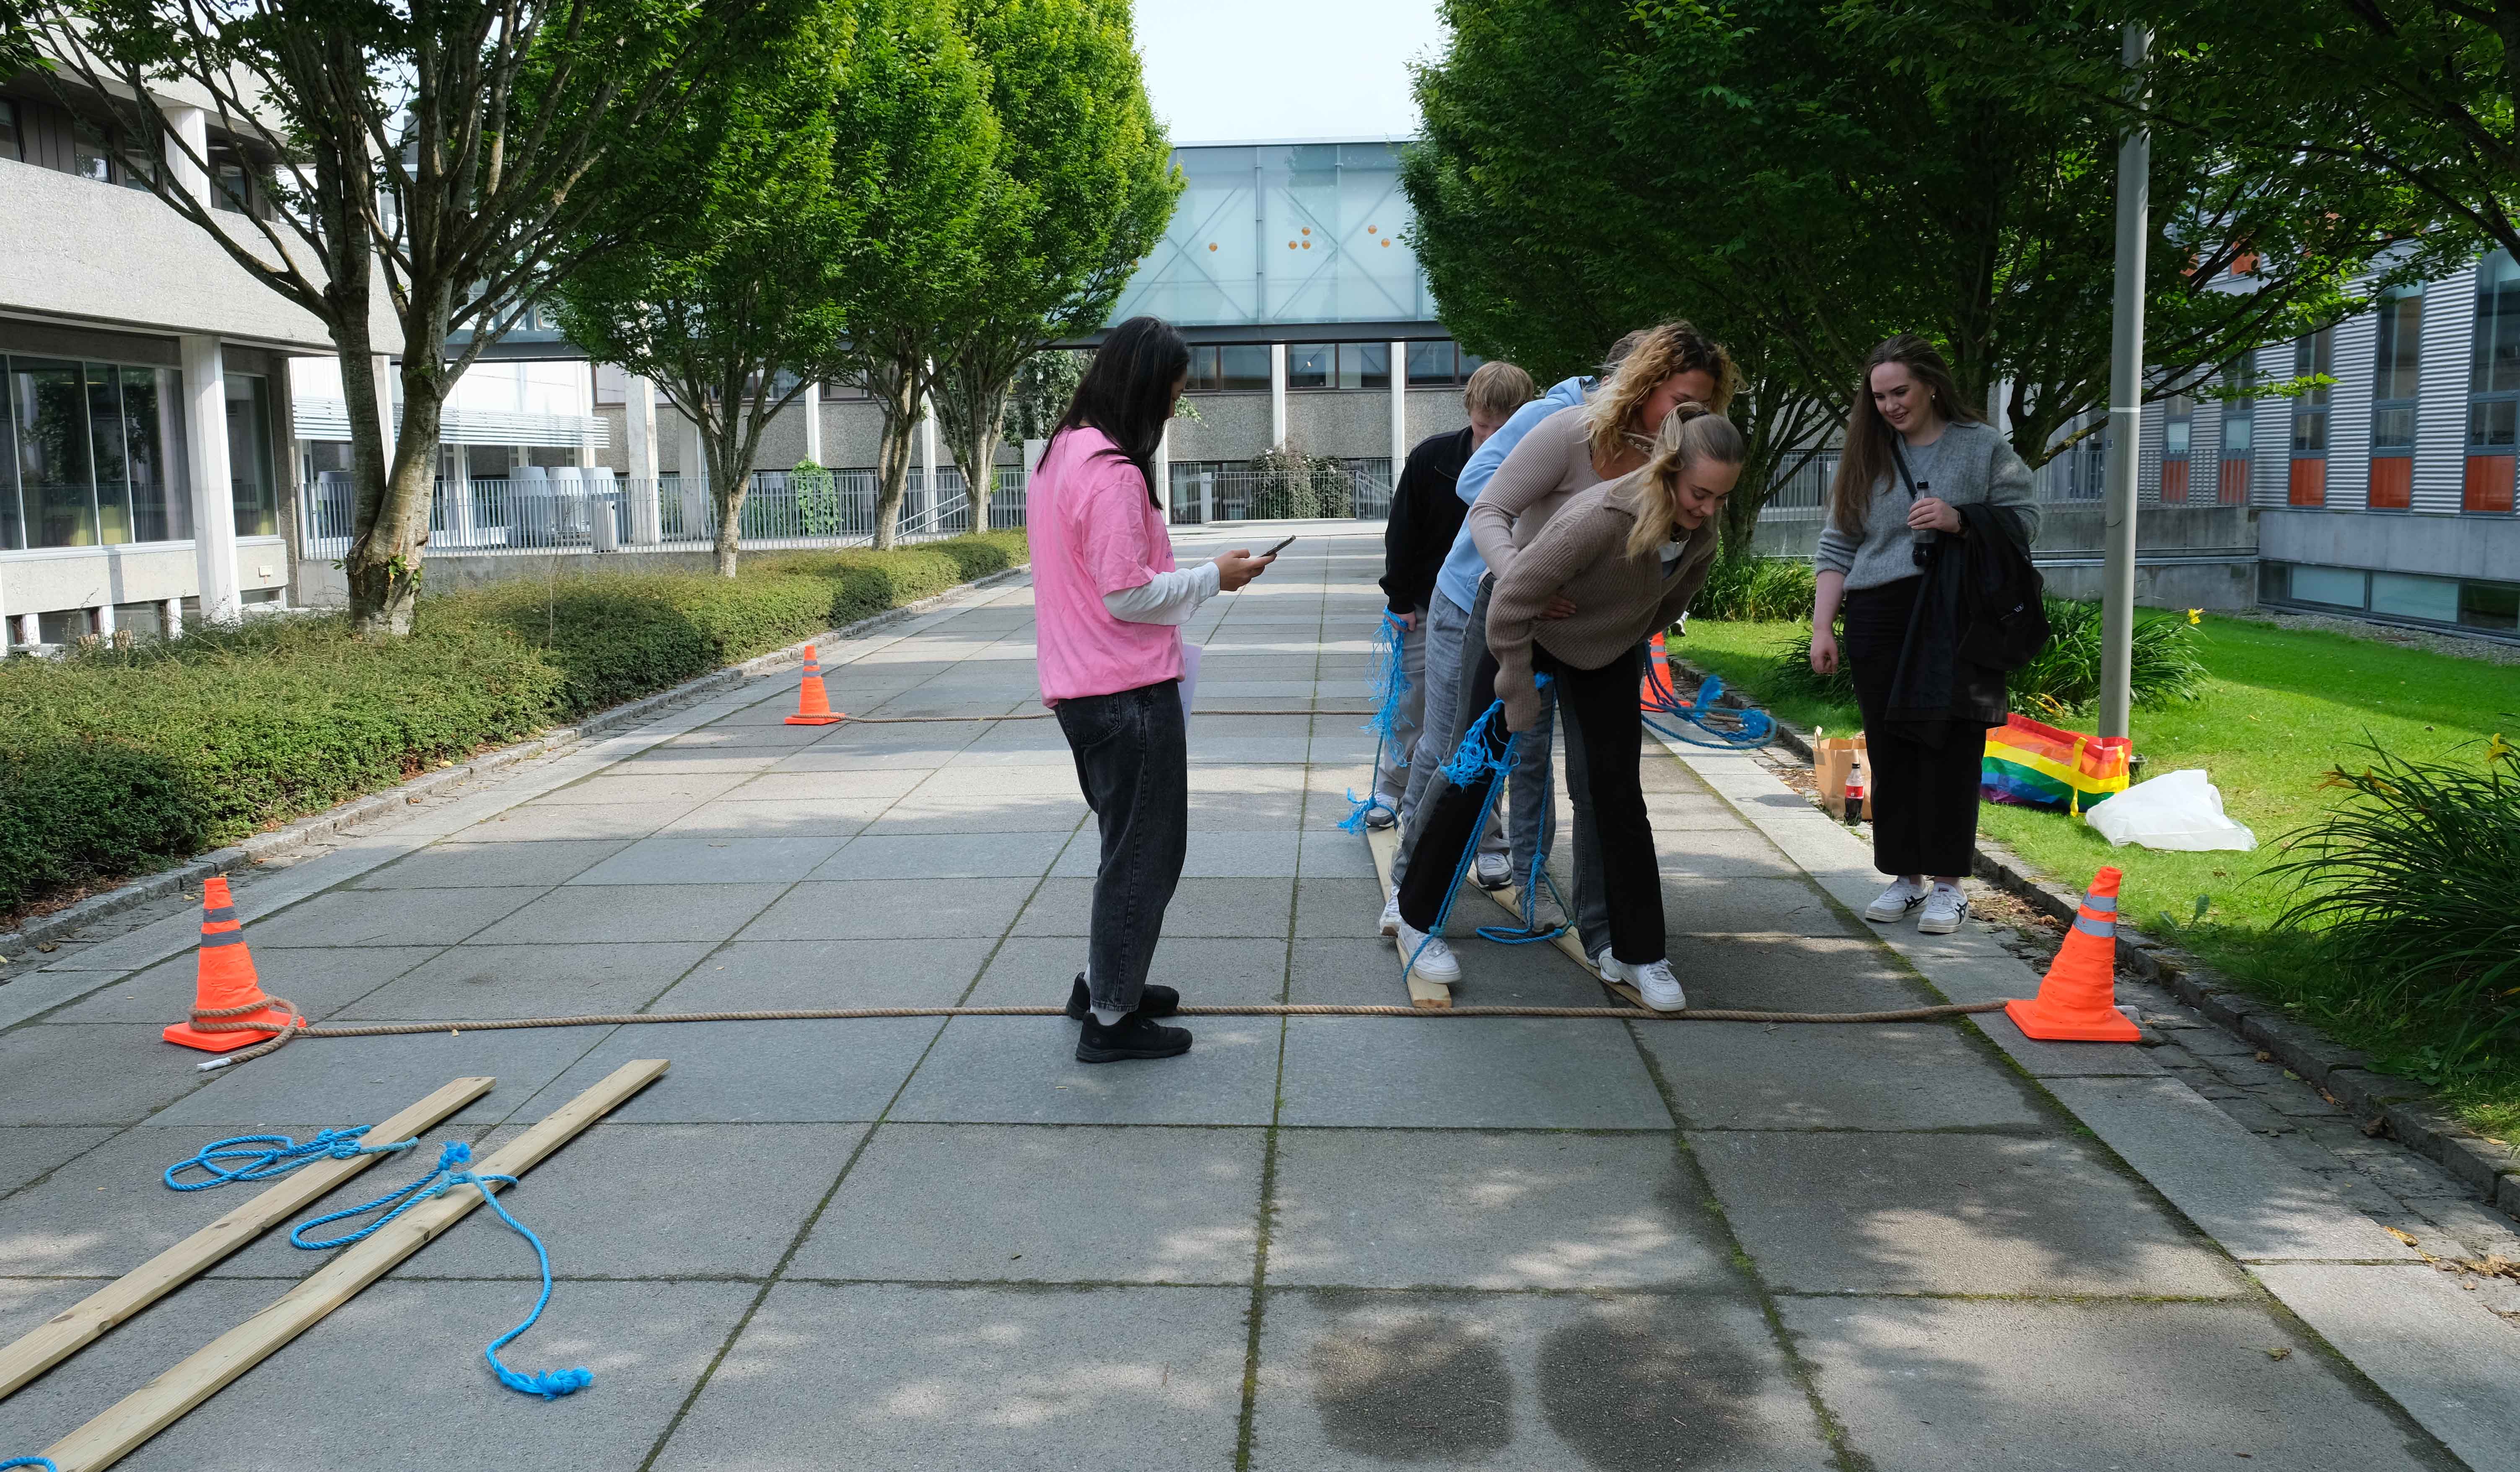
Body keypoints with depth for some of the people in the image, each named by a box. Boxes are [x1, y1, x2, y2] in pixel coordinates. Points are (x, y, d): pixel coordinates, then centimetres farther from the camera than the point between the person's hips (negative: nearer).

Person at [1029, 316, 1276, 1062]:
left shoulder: (1061, 454, 10)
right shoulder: (1114, 472, -20)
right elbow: (1128, 594, -21)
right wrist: (1214, 577, -10)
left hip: (1082, 687, 10)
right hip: (1130, 692, -10)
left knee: (1128, 841, 23)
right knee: (1145, 852, 2)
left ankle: (1102, 981, 33)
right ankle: (1112, 1017, 11)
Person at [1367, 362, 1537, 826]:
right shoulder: (1431, 457, -14)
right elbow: (1401, 532, -5)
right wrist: (1400, 600, -4)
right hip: (1427, 607, 0)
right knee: (1410, 704, 6)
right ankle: (1389, 793, 25)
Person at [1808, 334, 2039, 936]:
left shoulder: (1983, 447, 5)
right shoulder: (1865, 458, 13)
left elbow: (2024, 520, 3)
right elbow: (1838, 548, 11)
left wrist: (1960, 519, -14)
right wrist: (1822, 627, 4)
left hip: (1958, 623, -3)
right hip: (1880, 623, 3)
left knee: (1951, 752, -3)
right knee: (1890, 752, 5)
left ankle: (1948, 884, 7)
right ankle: (1905, 876, 16)